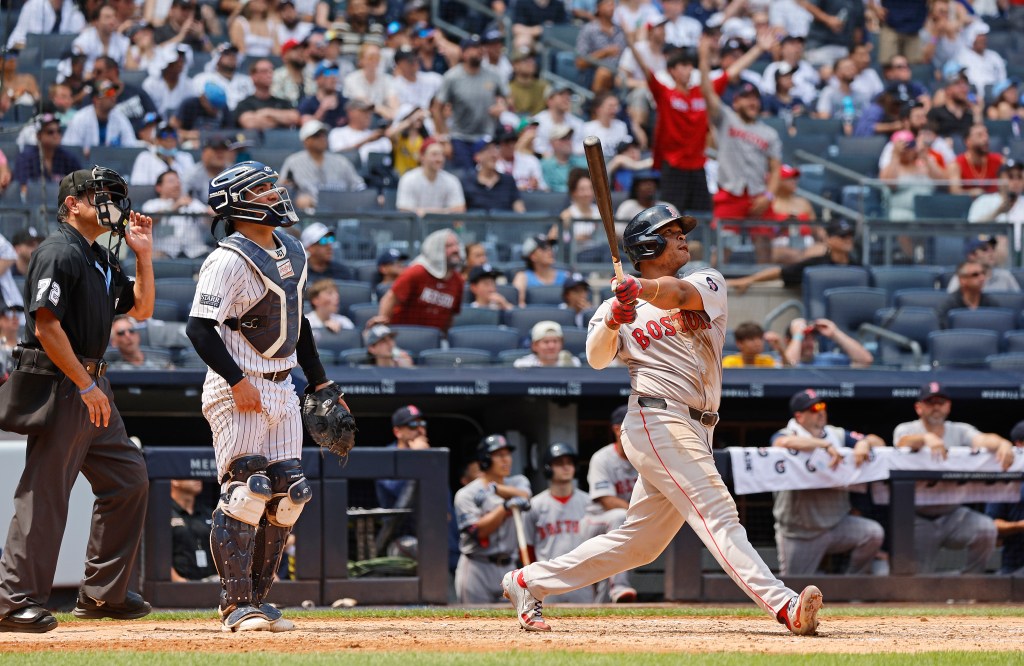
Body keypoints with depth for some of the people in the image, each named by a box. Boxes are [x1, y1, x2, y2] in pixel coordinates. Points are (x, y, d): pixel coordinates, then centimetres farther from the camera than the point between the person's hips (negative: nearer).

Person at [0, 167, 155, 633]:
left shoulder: (102, 259, 17)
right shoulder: (59, 253, -13)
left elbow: (140, 309, 23)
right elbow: (46, 327, -20)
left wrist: (143, 255, 10)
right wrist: (85, 387, -21)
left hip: (92, 385, 10)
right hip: (59, 383, -10)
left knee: (128, 477, 11)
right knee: (45, 490, -10)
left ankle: (103, 591, 18)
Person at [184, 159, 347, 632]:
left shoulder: (292, 253, 13)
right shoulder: (229, 261, -15)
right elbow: (199, 327, -20)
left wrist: (319, 381, 20)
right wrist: (237, 381, -25)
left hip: (282, 390, 8)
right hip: (239, 394, -8)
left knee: (286, 496, 6)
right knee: (244, 493, -10)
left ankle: (257, 599, 13)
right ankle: (236, 606, -5)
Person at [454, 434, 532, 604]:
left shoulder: (517, 482, 12)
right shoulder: (466, 494, -3)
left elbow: (524, 497, -12)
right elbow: (478, 530, -13)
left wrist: (495, 488, -24)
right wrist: (506, 507, -20)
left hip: (509, 567, 5)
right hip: (477, 569, -4)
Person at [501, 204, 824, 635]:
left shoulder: (708, 284, 12)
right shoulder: (620, 307, 9)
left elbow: (680, 293, -12)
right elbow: (597, 358, -8)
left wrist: (643, 289, -33)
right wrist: (612, 323, -27)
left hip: (695, 433, 5)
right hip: (657, 422, -5)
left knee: (639, 541, 9)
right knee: (717, 514, -18)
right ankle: (783, 605, -31)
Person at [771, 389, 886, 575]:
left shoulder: (837, 435, 11)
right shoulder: (788, 434, -4)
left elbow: (878, 442, 11)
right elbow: (784, 442, -30)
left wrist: (864, 443, -13)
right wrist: (826, 445, -28)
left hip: (836, 523, 4)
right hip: (799, 531, -4)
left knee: (873, 533, -19)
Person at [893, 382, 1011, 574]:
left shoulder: (960, 431, 6)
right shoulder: (906, 430, -1)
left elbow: (983, 439, -14)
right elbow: (904, 443, -25)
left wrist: (1003, 444, -38)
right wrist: (927, 438, -48)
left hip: (953, 514, 2)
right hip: (920, 520, -2)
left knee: (986, 529, -26)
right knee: (920, 577, -5)